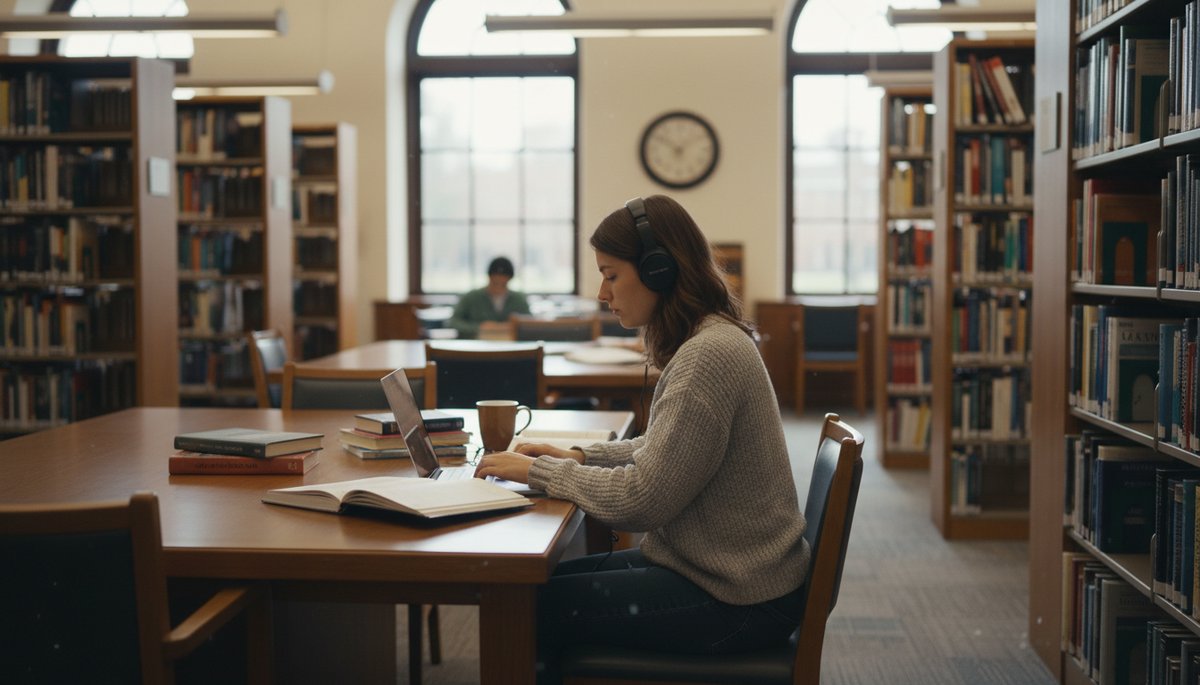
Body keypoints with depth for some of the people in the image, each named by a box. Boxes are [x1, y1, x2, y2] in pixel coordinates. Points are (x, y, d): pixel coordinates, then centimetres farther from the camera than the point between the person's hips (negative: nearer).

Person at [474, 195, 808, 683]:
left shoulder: (710, 355, -23)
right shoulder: (708, 340, 9)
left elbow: (640, 500, -24)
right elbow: (661, 450, 20)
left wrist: (536, 470, -12)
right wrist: (578, 457, 6)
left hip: (736, 601, -9)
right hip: (721, 567, 9)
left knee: (537, 607, -6)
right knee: (552, 579, 14)